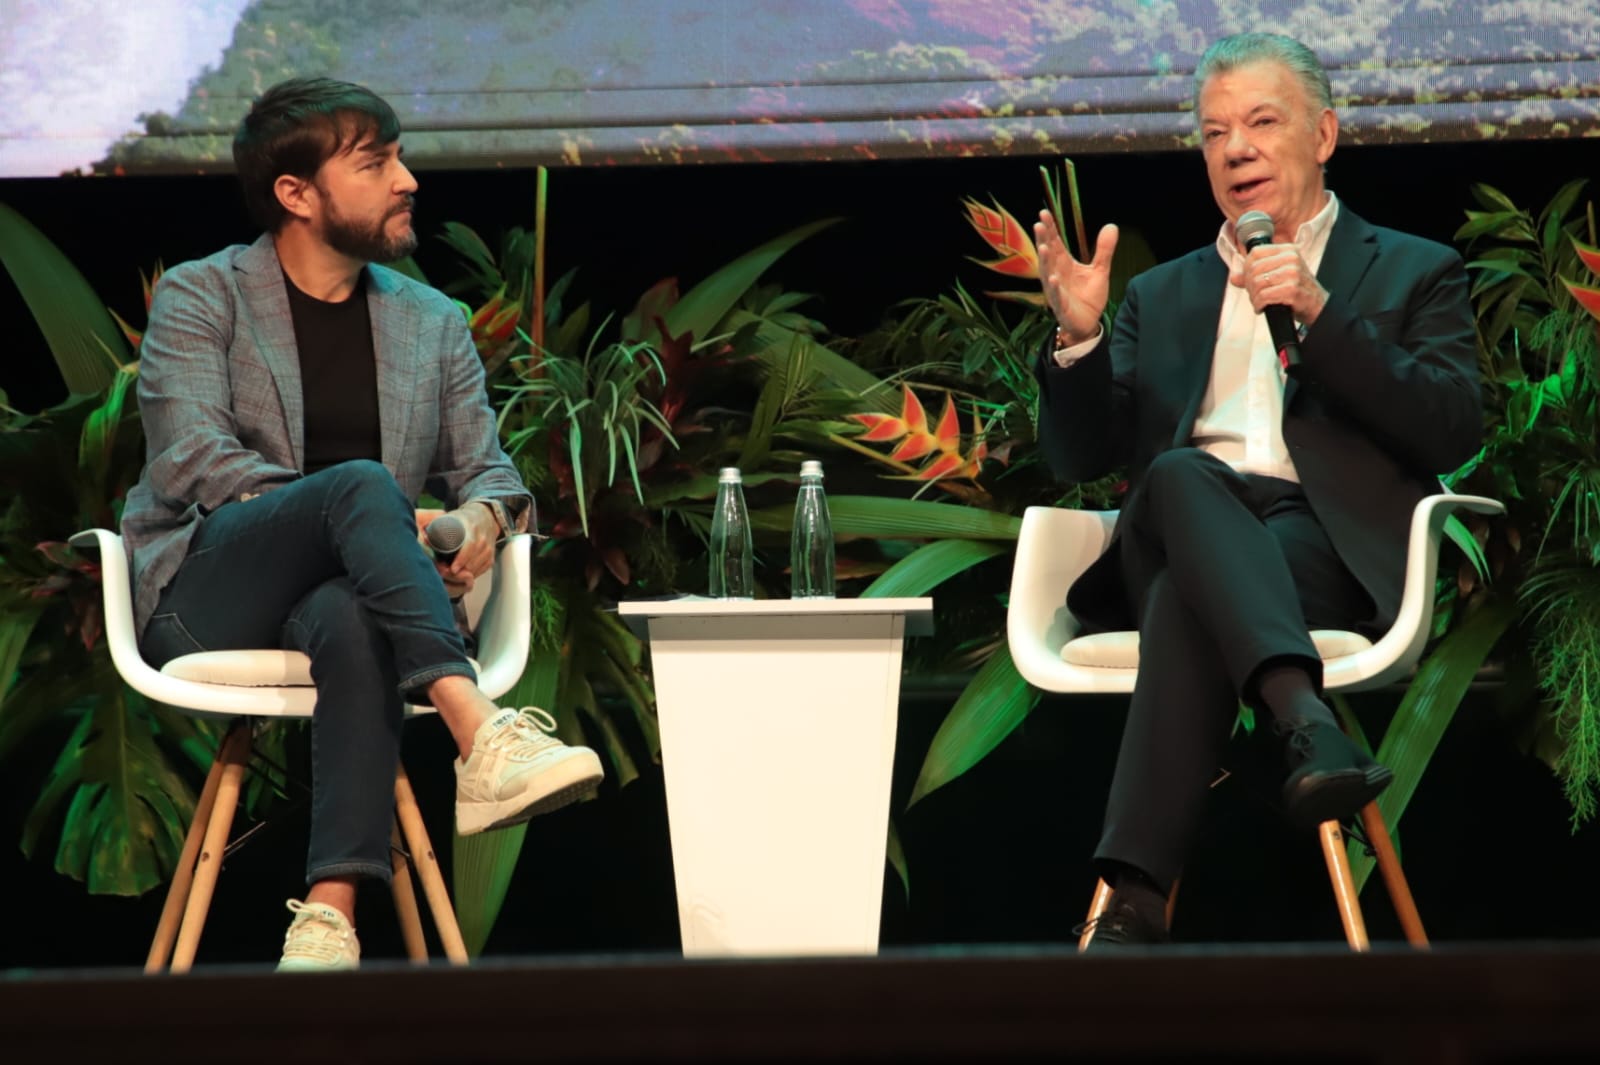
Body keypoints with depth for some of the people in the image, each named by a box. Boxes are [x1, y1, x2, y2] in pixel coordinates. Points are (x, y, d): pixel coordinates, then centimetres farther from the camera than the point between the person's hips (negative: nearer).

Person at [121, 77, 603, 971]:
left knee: (352, 620, -37)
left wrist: (483, 513, -13)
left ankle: (331, 915, -51)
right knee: (360, 482, -34)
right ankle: (482, 737, -51)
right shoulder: (199, 299, 6)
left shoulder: (435, 324, 19)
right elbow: (191, 460, -8)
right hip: (206, 593, -3)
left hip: (340, 594, 3)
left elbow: (485, 466, 15)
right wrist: (366, 517, -20)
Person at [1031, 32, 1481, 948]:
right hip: (1171, 543, 3)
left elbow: (1454, 432, 1)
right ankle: (1307, 720, -56)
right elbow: (1081, 457, 20)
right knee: (1180, 474, -37)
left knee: (1188, 601, -38)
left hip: (1327, 545, -2)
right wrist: (1079, 338, 0)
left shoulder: (1414, 275, 20)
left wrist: (1318, 314, -8)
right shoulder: (1162, 296, 31)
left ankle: (1136, 898, -50)